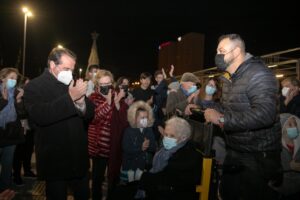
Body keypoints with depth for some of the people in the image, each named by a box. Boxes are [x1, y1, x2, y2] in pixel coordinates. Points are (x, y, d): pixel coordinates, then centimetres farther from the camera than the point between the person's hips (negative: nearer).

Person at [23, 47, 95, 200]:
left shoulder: (73, 84, 4)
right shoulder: (34, 86, -9)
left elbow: (89, 114, 3)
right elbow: (39, 116, -27)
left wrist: (81, 102, -19)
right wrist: (70, 97, -30)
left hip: (79, 157, 5)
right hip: (54, 160, -4)